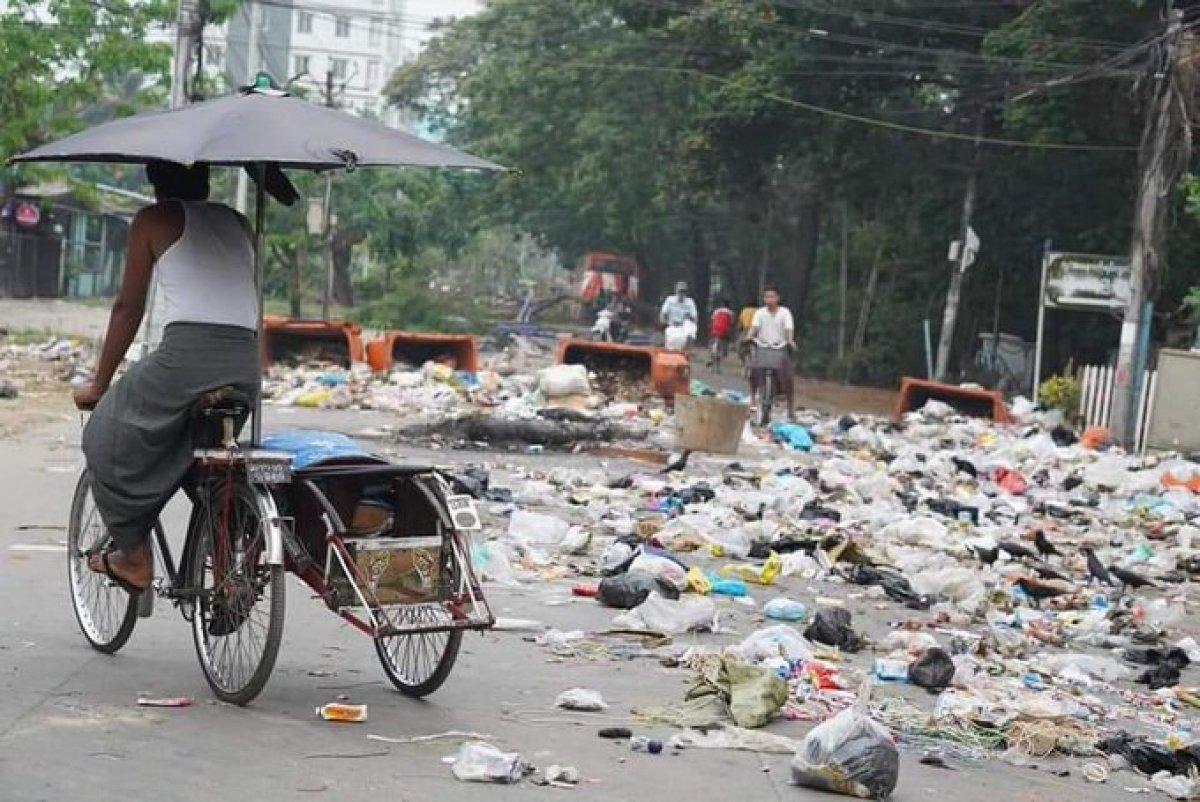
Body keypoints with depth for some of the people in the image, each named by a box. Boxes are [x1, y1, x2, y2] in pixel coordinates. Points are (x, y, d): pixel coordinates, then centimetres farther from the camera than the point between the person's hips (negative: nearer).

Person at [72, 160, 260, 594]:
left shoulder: (154, 220, 11)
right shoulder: (237, 222, 25)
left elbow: (128, 308, 11)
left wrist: (99, 385, 18)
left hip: (187, 352, -5)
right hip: (246, 362, 5)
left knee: (111, 440, 16)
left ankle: (134, 557, 16)